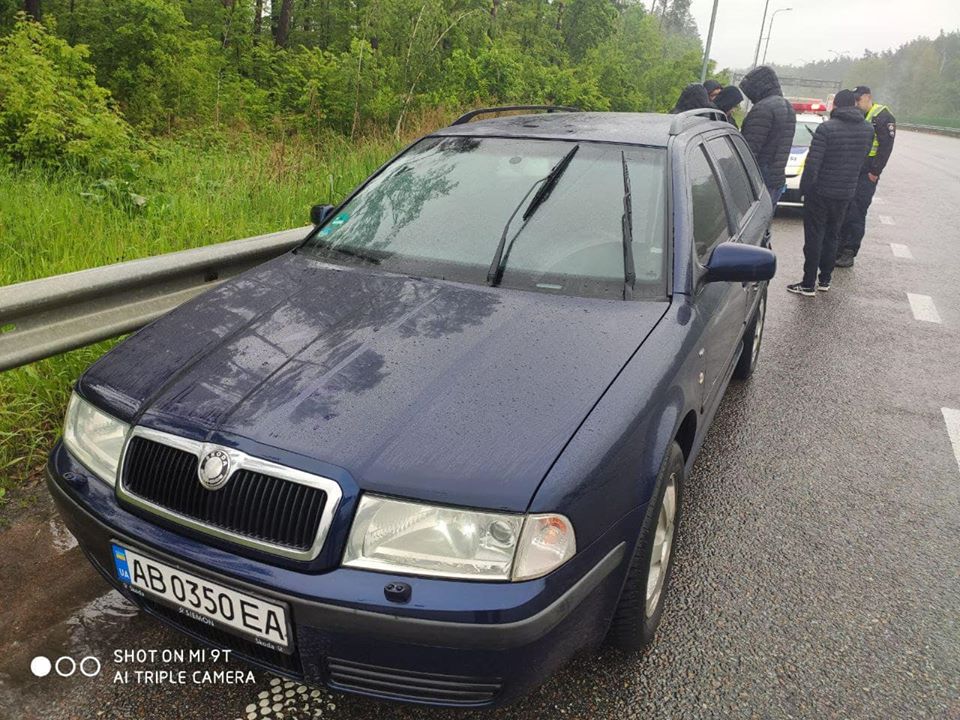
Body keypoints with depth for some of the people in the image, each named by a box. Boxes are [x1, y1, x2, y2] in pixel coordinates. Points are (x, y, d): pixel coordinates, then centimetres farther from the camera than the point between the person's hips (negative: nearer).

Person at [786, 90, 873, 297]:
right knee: (832, 236, 17)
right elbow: (862, 159, 9)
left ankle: (809, 284, 3)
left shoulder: (826, 128, -16)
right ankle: (825, 279, 24)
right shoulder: (868, 130, 3)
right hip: (846, 193, 5)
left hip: (820, 192, -5)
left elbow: (813, 163, -18)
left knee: (814, 237, 1)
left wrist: (804, 187, -8)